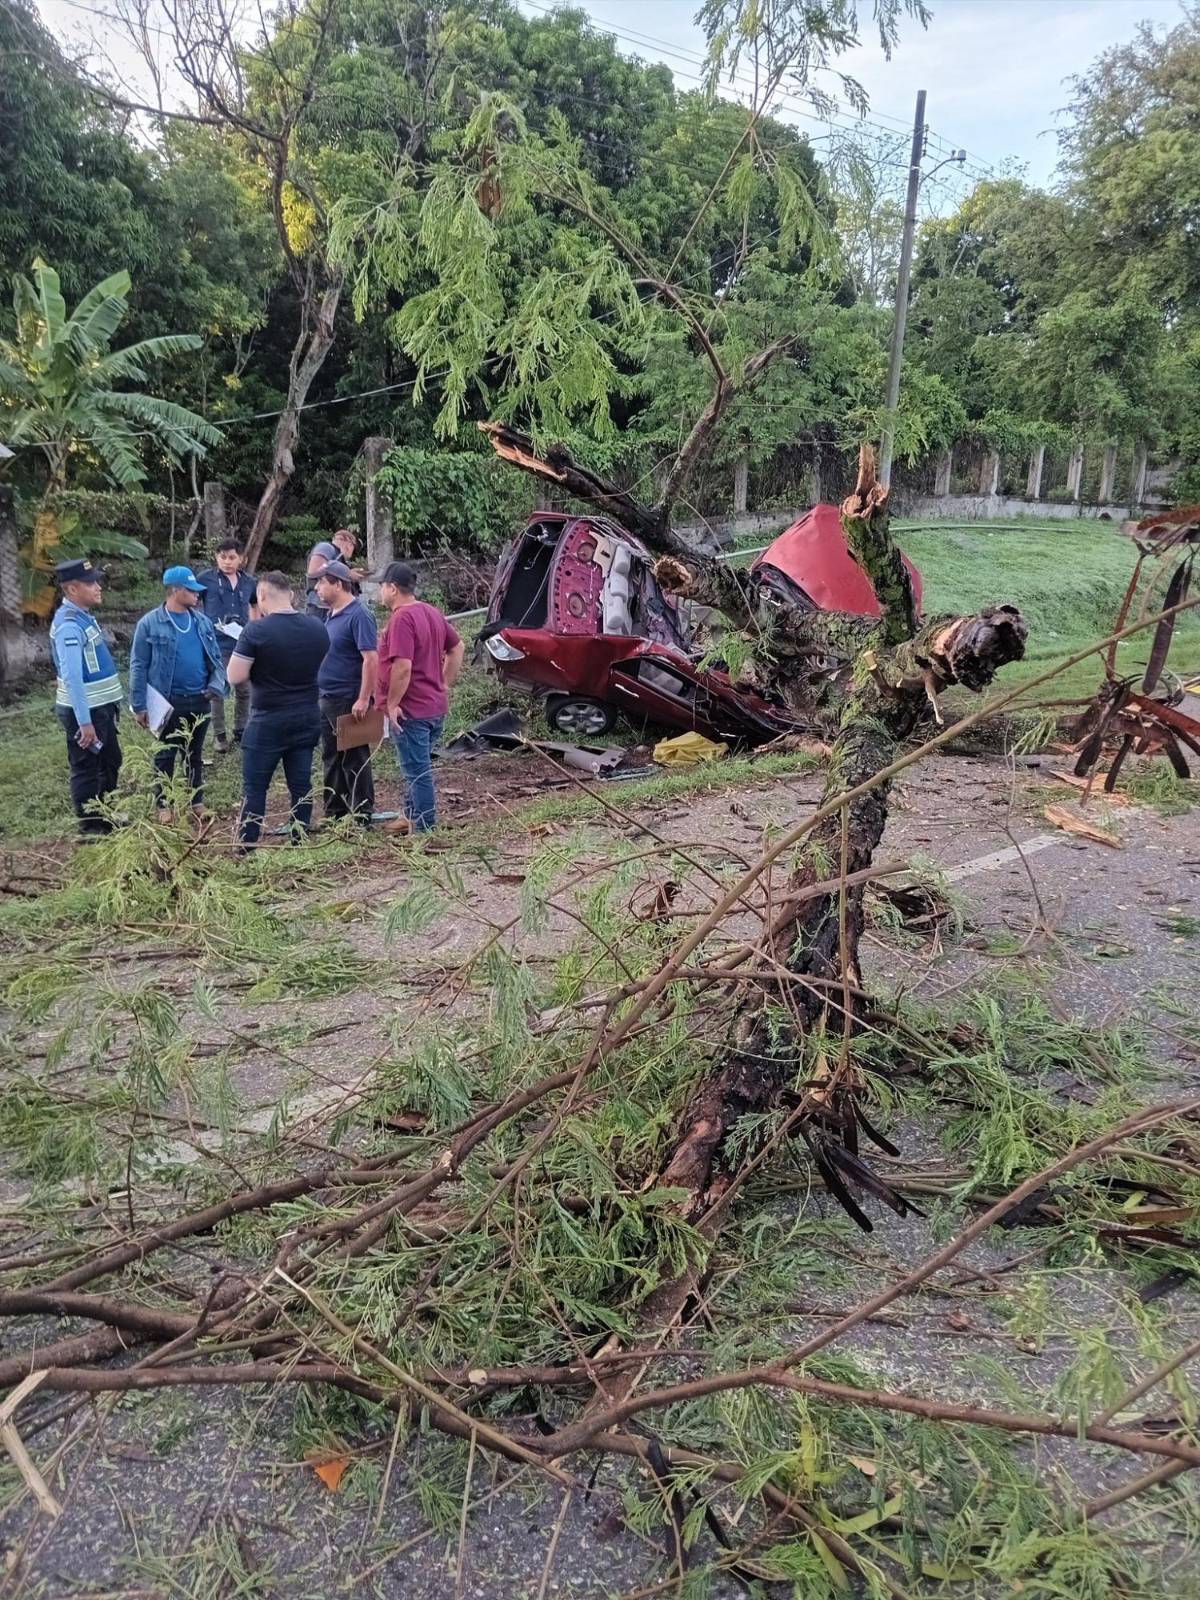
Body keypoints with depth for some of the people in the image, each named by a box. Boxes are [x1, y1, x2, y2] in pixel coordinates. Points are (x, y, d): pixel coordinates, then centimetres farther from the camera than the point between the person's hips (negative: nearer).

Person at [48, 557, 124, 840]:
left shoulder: (85, 616, 8)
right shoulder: (69, 625, -23)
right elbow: (72, 677, -27)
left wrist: (110, 705, 19)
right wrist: (84, 721, -28)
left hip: (100, 707, 10)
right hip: (83, 711, -10)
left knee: (111, 763, 22)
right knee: (86, 770, 4)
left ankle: (106, 819, 38)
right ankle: (90, 829, 17)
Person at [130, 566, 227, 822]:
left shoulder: (201, 621, 4)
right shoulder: (150, 623, -9)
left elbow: (216, 658, 10)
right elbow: (139, 667, -8)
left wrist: (215, 685, -7)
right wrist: (139, 706, -10)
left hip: (199, 701, 4)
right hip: (168, 702, -4)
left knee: (195, 754, 15)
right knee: (166, 755, 9)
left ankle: (197, 801, 27)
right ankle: (164, 805, 21)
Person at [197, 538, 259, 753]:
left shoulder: (248, 581, 4)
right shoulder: (206, 578, -6)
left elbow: (255, 605, 22)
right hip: (217, 644, -3)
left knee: (244, 690, 11)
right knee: (217, 691, 4)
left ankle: (240, 732, 25)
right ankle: (219, 735, 16)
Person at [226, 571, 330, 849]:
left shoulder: (256, 631, -15)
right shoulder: (318, 628, 2)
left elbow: (235, 677, -15)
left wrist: (256, 666, 2)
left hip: (268, 721, -5)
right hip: (308, 718, 5)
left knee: (254, 787, 4)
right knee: (301, 784, 10)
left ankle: (247, 848, 6)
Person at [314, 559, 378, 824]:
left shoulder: (358, 616, -16)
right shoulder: (331, 614, 12)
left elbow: (371, 658, -22)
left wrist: (363, 700, -26)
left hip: (349, 701, -9)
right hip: (328, 698, 9)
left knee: (354, 760, -1)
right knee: (332, 758, 15)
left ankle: (362, 816, 8)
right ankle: (334, 812, 26)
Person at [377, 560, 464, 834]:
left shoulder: (402, 618, -19)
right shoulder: (432, 613, 10)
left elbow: (402, 667, -26)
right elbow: (458, 648, 18)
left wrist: (392, 703, -17)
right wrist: (445, 685, 17)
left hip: (411, 710, -9)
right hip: (436, 707, 9)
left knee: (417, 771, -1)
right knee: (418, 768, 21)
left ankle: (425, 830, 6)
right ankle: (413, 817, 33)